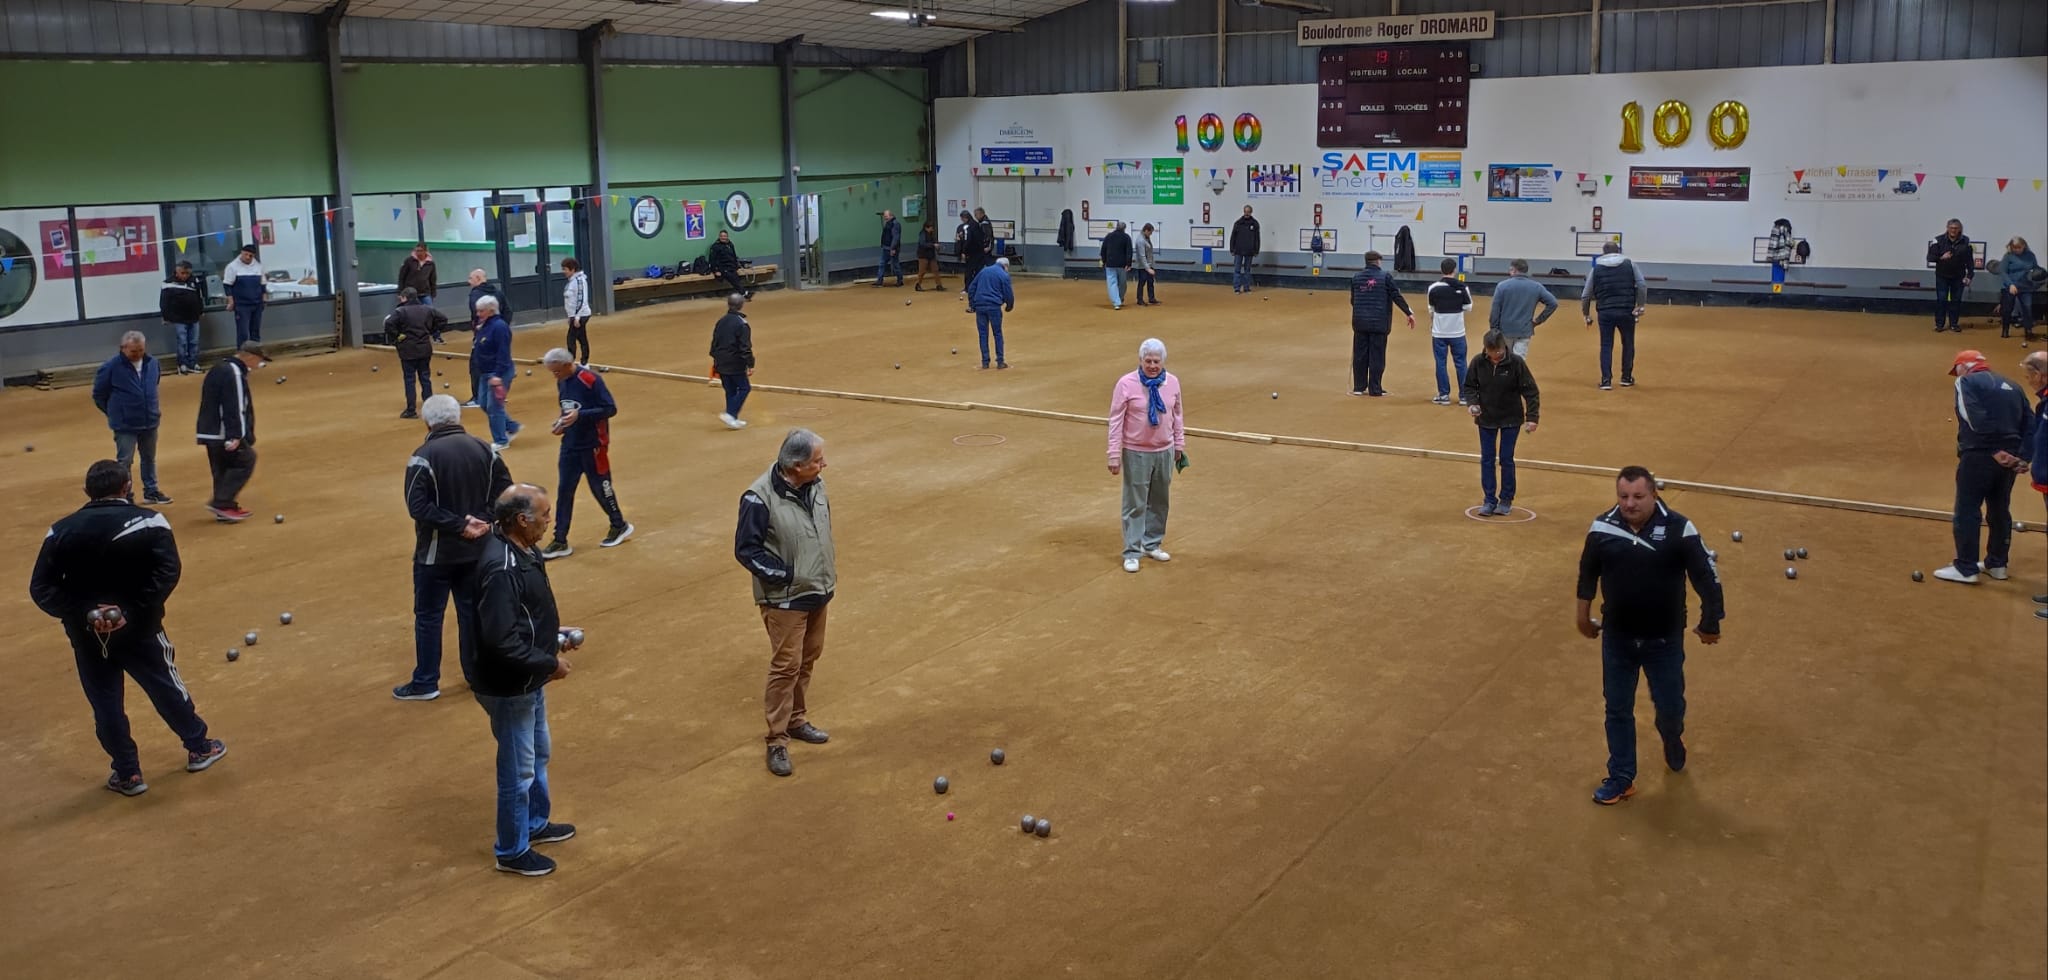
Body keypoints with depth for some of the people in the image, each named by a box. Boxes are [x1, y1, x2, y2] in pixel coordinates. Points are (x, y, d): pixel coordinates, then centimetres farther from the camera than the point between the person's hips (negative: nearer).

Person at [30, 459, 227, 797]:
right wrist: (133, 612, -21)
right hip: (139, 629, -1)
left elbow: (41, 588, -8)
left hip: (87, 634, 2)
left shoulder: (62, 531, -2)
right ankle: (198, 749, 31)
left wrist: (84, 614, -16)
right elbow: (167, 572, -22)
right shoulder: (149, 522, -10)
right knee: (167, 689, 16)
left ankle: (127, 774, 21)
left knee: (105, 705, 13)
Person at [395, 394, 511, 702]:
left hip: (436, 552, -4)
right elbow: (505, 492, -1)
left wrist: (458, 525, -18)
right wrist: (482, 519, -9)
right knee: (472, 611, 16)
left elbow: (418, 506, -21)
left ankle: (425, 683, 15)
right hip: (476, 549, 5)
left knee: (428, 617, 8)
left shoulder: (424, 456, -15)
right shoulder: (484, 449, 0)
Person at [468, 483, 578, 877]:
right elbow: (501, 641, -32)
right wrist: (548, 664, -22)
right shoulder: (501, 569, -31)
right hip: (510, 687, -10)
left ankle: (536, 823, 46)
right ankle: (512, 851, 24)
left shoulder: (520, 551, 1)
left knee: (539, 754, 26)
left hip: (528, 681, 10)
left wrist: (556, 634, 5)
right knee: (518, 769, 7)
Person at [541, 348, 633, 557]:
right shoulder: (562, 382, 4)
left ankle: (620, 526, 31)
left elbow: (610, 409, -19)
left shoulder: (590, 380, -20)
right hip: (570, 445, 7)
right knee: (564, 492, 4)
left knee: (600, 487, 8)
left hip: (593, 445, -7)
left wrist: (579, 415, -27)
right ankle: (560, 541, 9)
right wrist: (562, 421, -2)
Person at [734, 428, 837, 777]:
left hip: (818, 591, 7)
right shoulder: (760, 498, -24)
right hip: (785, 598, -7)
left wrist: (829, 565, 10)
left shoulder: (815, 483, -2)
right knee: (785, 666, -3)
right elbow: (746, 549, -18)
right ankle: (777, 740, 8)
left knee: (808, 659, 18)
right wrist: (784, 575, -19)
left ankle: (796, 719, 36)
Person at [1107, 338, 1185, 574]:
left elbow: (1177, 416, 10)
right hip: (1136, 453, -4)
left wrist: (1179, 445, 14)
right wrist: (1114, 456, -12)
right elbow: (1116, 421, -11)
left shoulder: (1173, 383, -2)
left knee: (1159, 502, 14)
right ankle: (1132, 552, 10)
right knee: (1135, 504, 1)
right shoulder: (1126, 384, -14)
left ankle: (1152, 544, 30)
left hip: (1164, 452, 4)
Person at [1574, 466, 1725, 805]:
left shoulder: (1679, 529, -18)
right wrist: (1584, 615, 15)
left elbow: (1706, 575, -8)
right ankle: (1621, 779, 24)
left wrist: (1710, 623, -1)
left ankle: (1673, 741, 48)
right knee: (1618, 710, 10)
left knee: (1670, 706, 12)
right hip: (1617, 638, 2)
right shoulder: (1602, 528, -10)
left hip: (1665, 640, -1)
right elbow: (1587, 573, 6)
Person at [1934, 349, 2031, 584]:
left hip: (1978, 456, -7)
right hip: (2010, 457, 7)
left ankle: (1966, 569, 0)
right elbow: (2029, 422, 10)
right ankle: (1997, 564, 27)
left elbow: (1976, 419, -16)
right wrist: (2022, 455, 3)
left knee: (1967, 512, -1)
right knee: (2000, 510, 18)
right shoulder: (2011, 386, 19)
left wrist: (1994, 450, -16)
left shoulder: (1966, 382, -2)